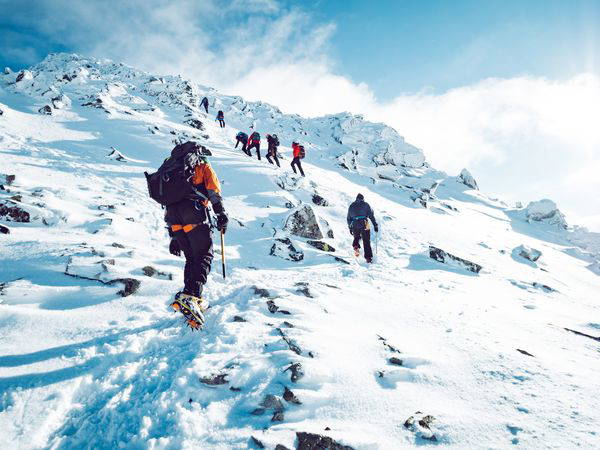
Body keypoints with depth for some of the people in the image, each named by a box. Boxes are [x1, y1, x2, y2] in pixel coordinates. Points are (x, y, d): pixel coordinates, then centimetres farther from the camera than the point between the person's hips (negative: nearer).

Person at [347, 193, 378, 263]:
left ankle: (356, 246, 0)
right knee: (366, 242, 2)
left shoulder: (351, 206, 18)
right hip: (364, 225, -2)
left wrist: (350, 228, 26)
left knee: (356, 237, 28)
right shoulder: (366, 205, 9)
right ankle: (368, 257, -1)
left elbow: (348, 218, 19)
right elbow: (371, 215, 2)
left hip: (355, 225, 2)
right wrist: (375, 225, 3)